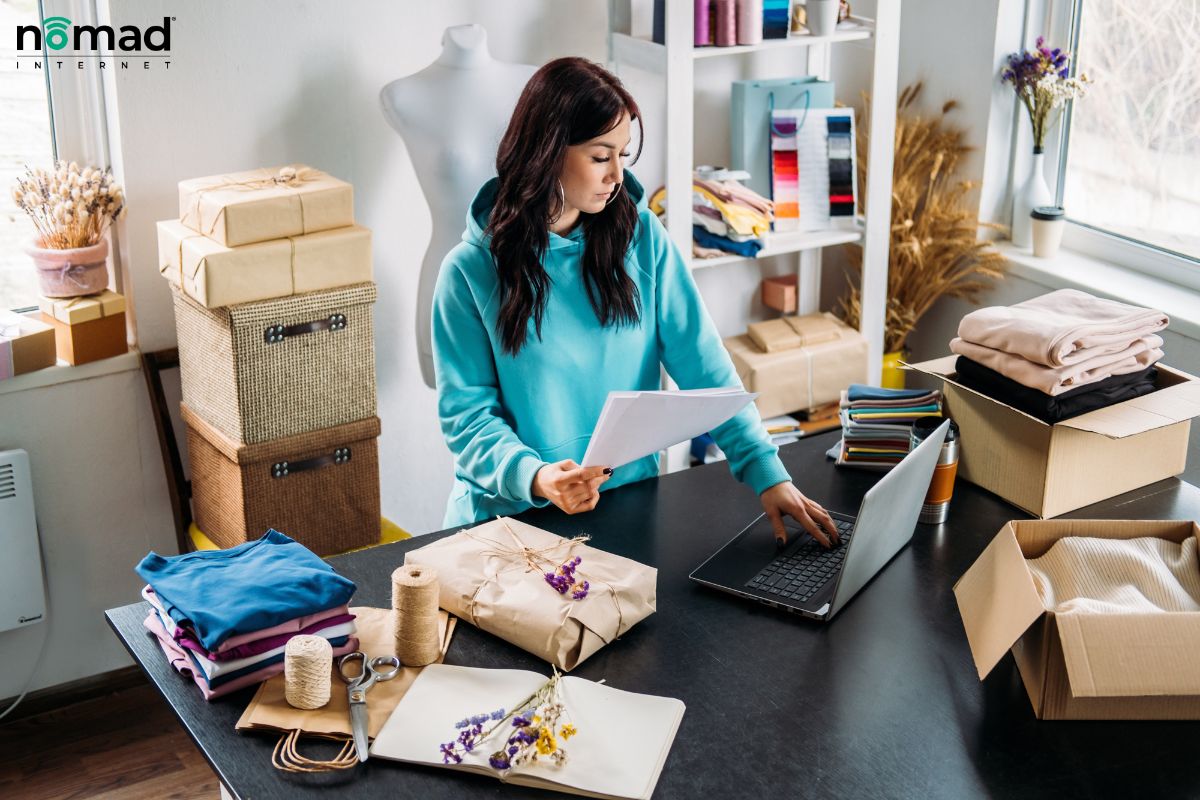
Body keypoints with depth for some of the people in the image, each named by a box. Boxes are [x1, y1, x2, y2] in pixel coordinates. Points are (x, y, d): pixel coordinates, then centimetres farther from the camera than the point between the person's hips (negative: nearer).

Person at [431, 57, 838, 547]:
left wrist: (767, 474, -12)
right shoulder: (471, 271, -6)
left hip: (630, 501, 2)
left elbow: (703, 365, -1)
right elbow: (466, 412, -6)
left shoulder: (642, 237, 2)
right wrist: (535, 478, -25)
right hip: (510, 512, -2)